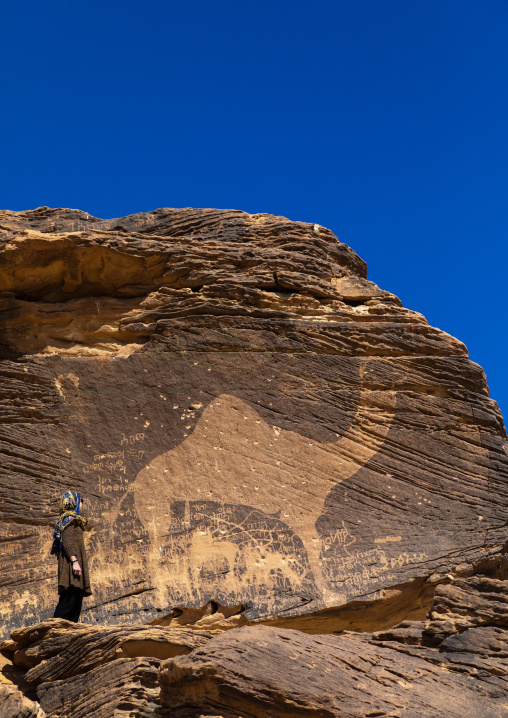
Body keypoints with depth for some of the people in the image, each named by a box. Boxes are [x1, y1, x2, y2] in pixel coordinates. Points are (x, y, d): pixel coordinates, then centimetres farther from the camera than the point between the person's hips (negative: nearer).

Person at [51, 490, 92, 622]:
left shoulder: (71, 519, 25)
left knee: (77, 596, 3)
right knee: (71, 596, -18)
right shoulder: (69, 519, -4)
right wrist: (74, 561, -24)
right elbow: (66, 541, -15)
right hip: (72, 560, -10)